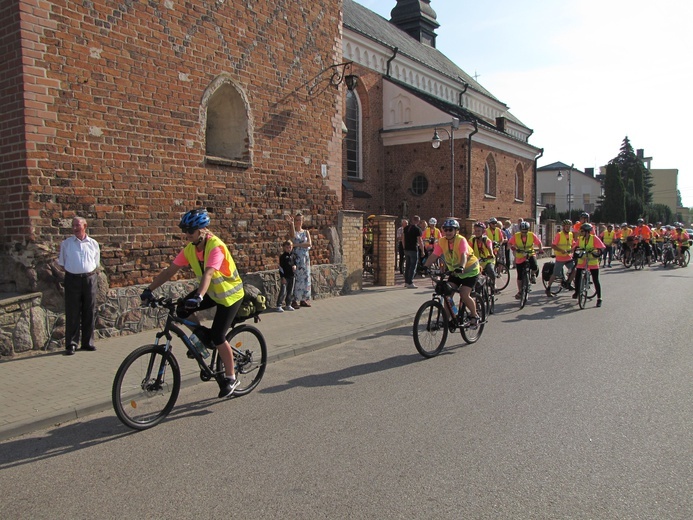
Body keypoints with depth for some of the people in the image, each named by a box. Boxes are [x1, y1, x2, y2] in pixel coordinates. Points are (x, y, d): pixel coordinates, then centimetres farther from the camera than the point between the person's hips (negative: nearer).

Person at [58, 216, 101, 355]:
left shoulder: (93, 244, 9)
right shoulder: (66, 243, 5)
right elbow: (61, 263, 10)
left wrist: (90, 273, 5)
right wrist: (71, 271, 1)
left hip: (90, 279, 2)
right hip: (72, 280, -1)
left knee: (89, 312, 5)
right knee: (72, 313, -2)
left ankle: (87, 342, 15)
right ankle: (71, 344, 4)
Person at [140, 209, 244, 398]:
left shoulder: (216, 247, -27)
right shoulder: (190, 249, -6)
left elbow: (208, 274, -41)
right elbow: (169, 271, -7)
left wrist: (198, 297, -55)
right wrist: (149, 290, -15)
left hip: (230, 294, -7)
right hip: (211, 291, 7)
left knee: (217, 337, -11)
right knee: (182, 311, -13)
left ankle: (230, 378, 7)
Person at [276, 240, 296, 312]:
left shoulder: (292, 256, 9)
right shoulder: (282, 256, -8)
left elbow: (295, 263, 23)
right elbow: (281, 267, -10)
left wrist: (295, 266, -3)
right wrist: (282, 277, -15)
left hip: (291, 276, 6)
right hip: (284, 277, -6)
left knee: (290, 292, 11)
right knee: (283, 292, -8)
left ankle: (288, 305, 22)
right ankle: (278, 306, -2)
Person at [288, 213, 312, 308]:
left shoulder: (306, 232, 11)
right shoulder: (293, 231, 2)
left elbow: (309, 244, -4)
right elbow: (293, 235, -24)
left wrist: (298, 244, -12)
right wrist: (292, 224, -36)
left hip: (305, 257, 4)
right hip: (296, 257, -4)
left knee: (305, 277, 5)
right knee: (295, 278, -7)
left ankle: (303, 299, 13)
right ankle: (294, 300, -4)